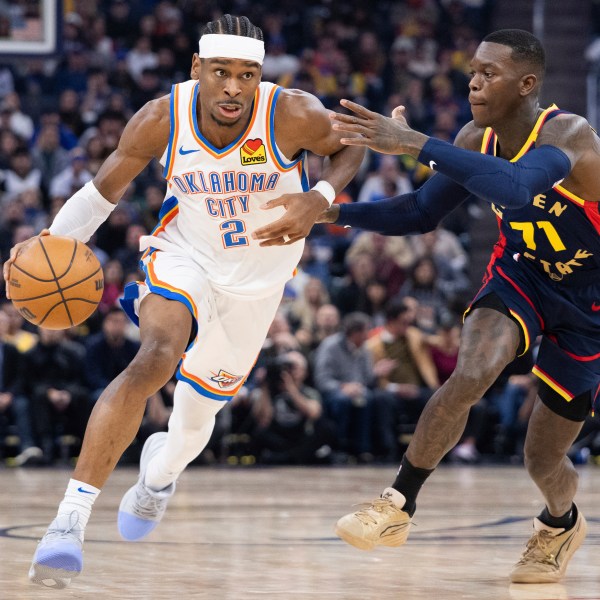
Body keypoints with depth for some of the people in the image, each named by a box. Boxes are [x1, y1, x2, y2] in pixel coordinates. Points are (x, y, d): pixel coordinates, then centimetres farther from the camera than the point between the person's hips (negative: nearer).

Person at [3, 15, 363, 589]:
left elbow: (349, 147, -4)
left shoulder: (294, 116, -26)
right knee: (156, 356, -33)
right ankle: (70, 519, -36)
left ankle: (159, 472, 54)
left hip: (256, 279, 2)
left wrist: (318, 199, -24)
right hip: (184, 258, -2)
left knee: (196, 415, 13)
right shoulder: (160, 120, -22)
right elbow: (102, 191, -7)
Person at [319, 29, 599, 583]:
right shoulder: (478, 139, -12)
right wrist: (337, 212, -13)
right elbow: (423, 213, 1)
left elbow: (517, 189, -54)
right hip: (522, 272, 4)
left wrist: (416, 144, -57)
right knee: (471, 374, -28)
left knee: (543, 459, 5)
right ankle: (398, 507, -17)